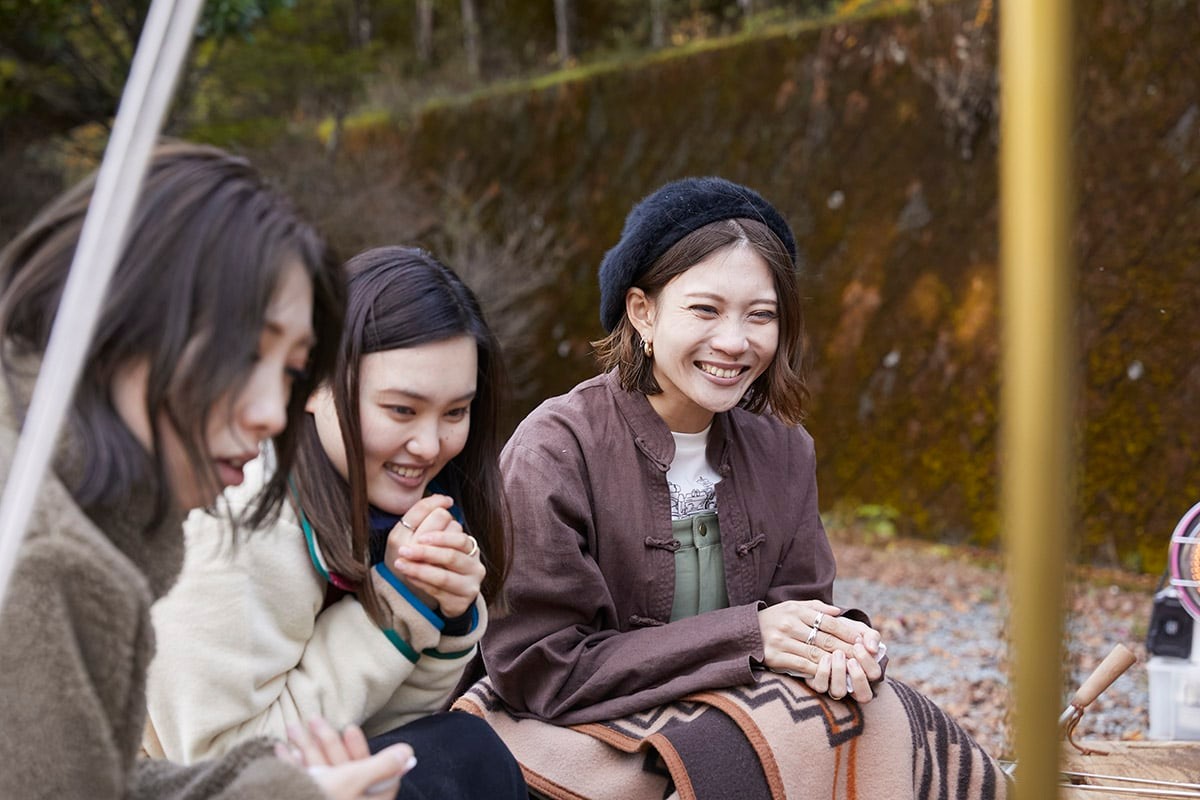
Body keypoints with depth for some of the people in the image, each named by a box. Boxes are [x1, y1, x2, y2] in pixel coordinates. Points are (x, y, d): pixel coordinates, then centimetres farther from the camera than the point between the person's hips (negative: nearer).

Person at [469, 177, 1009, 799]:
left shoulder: (782, 449, 4)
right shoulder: (554, 449, -15)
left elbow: (800, 604, 8)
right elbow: (535, 671, -18)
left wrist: (837, 643, -18)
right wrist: (747, 635, -21)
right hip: (581, 741, -5)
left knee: (875, 711, -18)